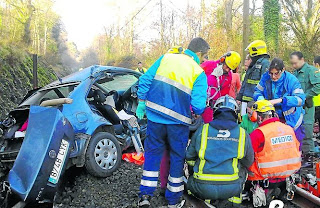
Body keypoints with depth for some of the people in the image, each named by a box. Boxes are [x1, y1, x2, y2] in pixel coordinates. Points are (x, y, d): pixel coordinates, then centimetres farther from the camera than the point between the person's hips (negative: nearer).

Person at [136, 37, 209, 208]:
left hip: (155, 115, 3)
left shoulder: (166, 57, 7)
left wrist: (142, 102, 12)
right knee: (177, 157, 14)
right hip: (178, 120, -2)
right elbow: (198, 105, -12)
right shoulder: (199, 73, -3)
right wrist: (198, 112, 10)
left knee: (153, 152, 16)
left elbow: (145, 79, 4)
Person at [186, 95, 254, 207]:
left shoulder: (202, 130, 1)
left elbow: (189, 159, 11)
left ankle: (206, 199, 8)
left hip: (203, 189, 0)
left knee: (191, 180, 32)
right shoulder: (243, 134, 2)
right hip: (231, 189, 0)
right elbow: (248, 162, 15)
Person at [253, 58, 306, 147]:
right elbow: (257, 91, -2)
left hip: (291, 119, -3)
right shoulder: (266, 77, -9)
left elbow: (300, 99, -27)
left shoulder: (291, 80, -18)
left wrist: (280, 100, -39)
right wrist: (261, 98, -26)